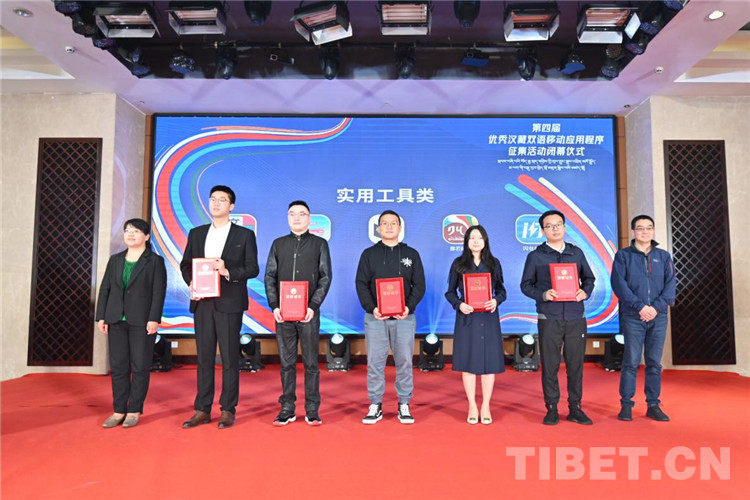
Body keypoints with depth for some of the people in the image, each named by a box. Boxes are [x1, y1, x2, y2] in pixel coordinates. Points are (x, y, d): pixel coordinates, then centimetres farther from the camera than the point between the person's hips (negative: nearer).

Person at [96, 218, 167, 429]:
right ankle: (119, 411, 16)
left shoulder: (155, 261, 0)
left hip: (141, 322, -4)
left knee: (140, 367, 1)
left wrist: (154, 319, -14)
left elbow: (158, 292, -6)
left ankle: (134, 411, 11)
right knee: (118, 366, 7)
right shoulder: (115, 260, 14)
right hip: (116, 320, 5)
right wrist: (101, 316, 6)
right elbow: (105, 289, 13)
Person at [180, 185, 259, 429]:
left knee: (229, 358, 1)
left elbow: (252, 268, -1)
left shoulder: (244, 235, 4)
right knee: (204, 357, 8)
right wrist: (191, 282, -5)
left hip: (229, 303, -3)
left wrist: (228, 272, -17)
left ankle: (228, 410, 11)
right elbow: (185, 264, 15)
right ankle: (202, 410, 16)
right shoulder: (196, 233, 14)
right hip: (202, 302, 4)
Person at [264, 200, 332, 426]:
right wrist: (274, 306, -4)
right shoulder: (278, 244, 11)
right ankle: (287, 409, 18)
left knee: (311, 362, 4)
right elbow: (270, 276, 8)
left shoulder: (319, 244, 5)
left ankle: (312, 410, 13)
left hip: (309, 312, -2)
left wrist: (313, 306, -10)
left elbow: (325, 277, 0)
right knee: (287, 362, 8)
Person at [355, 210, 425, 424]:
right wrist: (371, 308, -12)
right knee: (375, 362, 2)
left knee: (404, 361, 3)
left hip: (404, 318, 0)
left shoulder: (411, 254, 10)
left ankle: (404, 405, 15)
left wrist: (409, 306, -11)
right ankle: (375, 406, 13)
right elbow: (361, 284, 3)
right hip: (375, 317, 0)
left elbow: (419, 285, 5)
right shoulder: (369, 254, 9)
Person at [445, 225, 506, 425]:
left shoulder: (493, 263, 7)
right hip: (467, 318, -1)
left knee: (489, 360, 3)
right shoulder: (458, 264, 3)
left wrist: (496, 300, -12)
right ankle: (472, 406, 14)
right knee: (468, 361, 2)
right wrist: (459, 304, -14)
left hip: (489, 318, 1)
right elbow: (450, 292, 4)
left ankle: (486, 406, 15)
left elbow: (501, 290, 8)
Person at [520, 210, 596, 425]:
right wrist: (543, 295, -15)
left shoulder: (576, 253, 11)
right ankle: (551, 409, 15)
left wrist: (585, 292, -5)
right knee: (550, 365, 3)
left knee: (576, 364, 7)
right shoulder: (535, 256, 2)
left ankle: (575, 409, 20)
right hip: (549, 319, -2)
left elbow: (589, 278, 16)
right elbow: (525, 285, 2)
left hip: (576, 318, 2)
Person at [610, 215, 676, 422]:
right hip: (633, 317, -3)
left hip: (658, 317, 3)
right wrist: (640, 306, -15)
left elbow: (670, 285, 3)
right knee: (631, 362, -2)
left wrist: (656, 307, -12)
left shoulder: (664, 256, 12)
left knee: (655, 363, 8)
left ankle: (653, 405, 17)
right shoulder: (623, 256, 4)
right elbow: (618, 284, -6)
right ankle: (626, 405, 6)